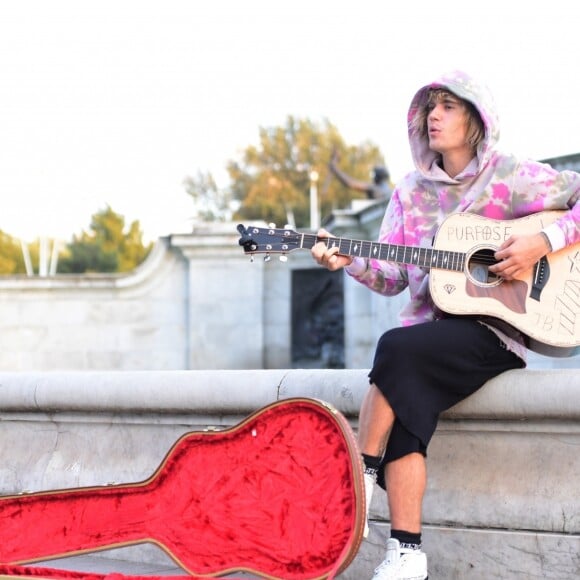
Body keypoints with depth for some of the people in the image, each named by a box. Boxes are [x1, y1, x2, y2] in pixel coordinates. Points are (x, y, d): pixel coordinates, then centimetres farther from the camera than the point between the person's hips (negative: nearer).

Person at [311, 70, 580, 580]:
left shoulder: (512, 178, 0)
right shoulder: (412, 193, 14)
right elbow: (392, 276, 10)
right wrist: (349, 261, -8)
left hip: (495, 331, -4)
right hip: (429, 330, 4)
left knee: (399, 347, -31)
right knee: (409, 402, -26)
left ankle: (361, 478, -16)